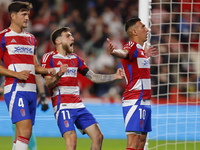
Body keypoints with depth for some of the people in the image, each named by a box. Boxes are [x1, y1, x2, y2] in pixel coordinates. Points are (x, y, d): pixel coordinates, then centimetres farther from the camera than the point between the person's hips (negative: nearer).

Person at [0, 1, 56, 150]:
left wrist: (47, 70, 6)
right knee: (25, 130, -20)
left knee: (22, 134, 4)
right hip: (15, 89, -7)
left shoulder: (31, 38, 21)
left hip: (31, 89, 7)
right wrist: (16, 74, -16)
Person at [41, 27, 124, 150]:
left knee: (98, 136, -1)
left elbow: (94, 77, 20)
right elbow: (47, 84, -9)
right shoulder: (49, 58, 0)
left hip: (79, 106, 7)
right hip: (62, 106, -7)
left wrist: (115, 76, 9)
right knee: (72, 140, -22)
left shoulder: (75, 59, 20)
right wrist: (59, 75, -29)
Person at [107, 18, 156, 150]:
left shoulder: (140, 49, 17)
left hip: (144, 102, 10)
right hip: (135, 102, -10)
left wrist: (145, 55, 54)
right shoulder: (131, 46, -12)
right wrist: (114, 52, -58)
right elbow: (124, 53, -37)